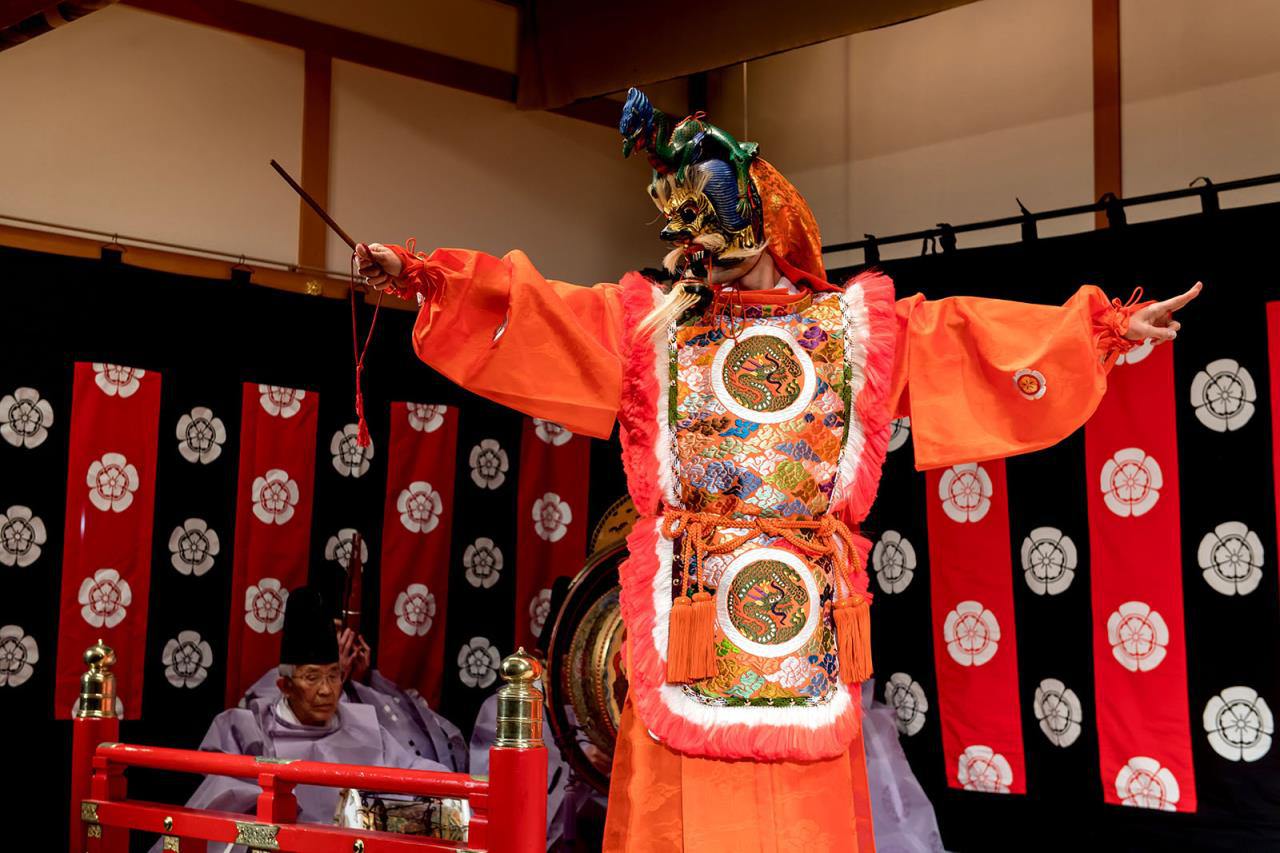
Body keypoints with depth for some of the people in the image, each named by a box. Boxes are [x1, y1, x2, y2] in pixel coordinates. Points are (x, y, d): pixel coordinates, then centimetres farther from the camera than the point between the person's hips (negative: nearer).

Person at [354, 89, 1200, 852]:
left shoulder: (858, 323, 14)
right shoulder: (651, 324, 13)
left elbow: (969, 337, 11)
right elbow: (530, 307, 6)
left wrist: (1107, 328, 5)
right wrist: (421, 276, -4)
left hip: (812, 597, 0)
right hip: (689, 594, 0)